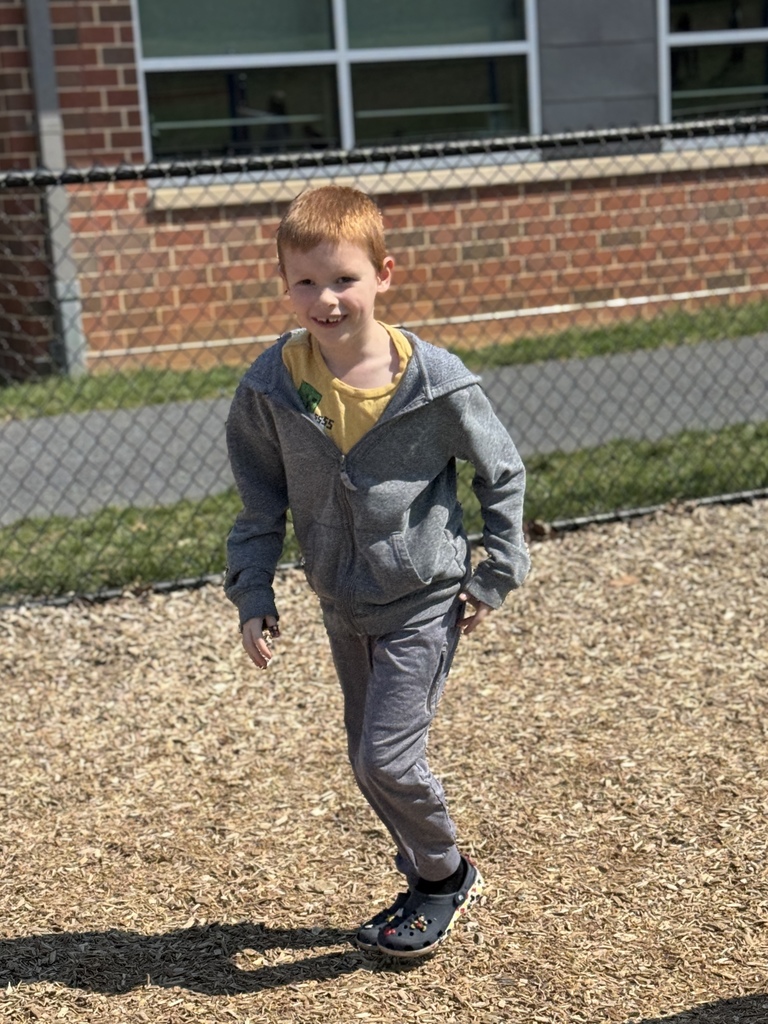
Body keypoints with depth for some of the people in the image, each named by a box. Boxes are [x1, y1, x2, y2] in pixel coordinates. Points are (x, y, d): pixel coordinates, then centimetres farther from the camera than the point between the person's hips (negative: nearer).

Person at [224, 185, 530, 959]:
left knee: (387, 756, -10)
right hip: (343, 608, 5)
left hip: (424, 600, -4)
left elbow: (502, 473, -3)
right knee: (368, 761, 14)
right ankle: (431, 882, 37)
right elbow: (261, 502, 2)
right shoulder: (270, 386, -10)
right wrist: (253, 596, -3)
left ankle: (446, 875, 18)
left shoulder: (432, 380, -18)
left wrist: (496, 576, -3)